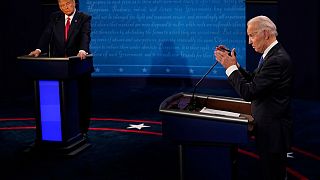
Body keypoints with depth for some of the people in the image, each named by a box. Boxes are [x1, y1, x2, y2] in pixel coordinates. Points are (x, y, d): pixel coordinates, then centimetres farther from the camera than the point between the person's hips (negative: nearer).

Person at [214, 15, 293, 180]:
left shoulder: (277, 60, -24)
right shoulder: (270, 54, 9)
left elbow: (249, 92, -25)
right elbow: (252, 80, 12)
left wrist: (230, 67, -15)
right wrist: (233, 63, 0)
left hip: (273, 130, -10)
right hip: (267, 126, 10)